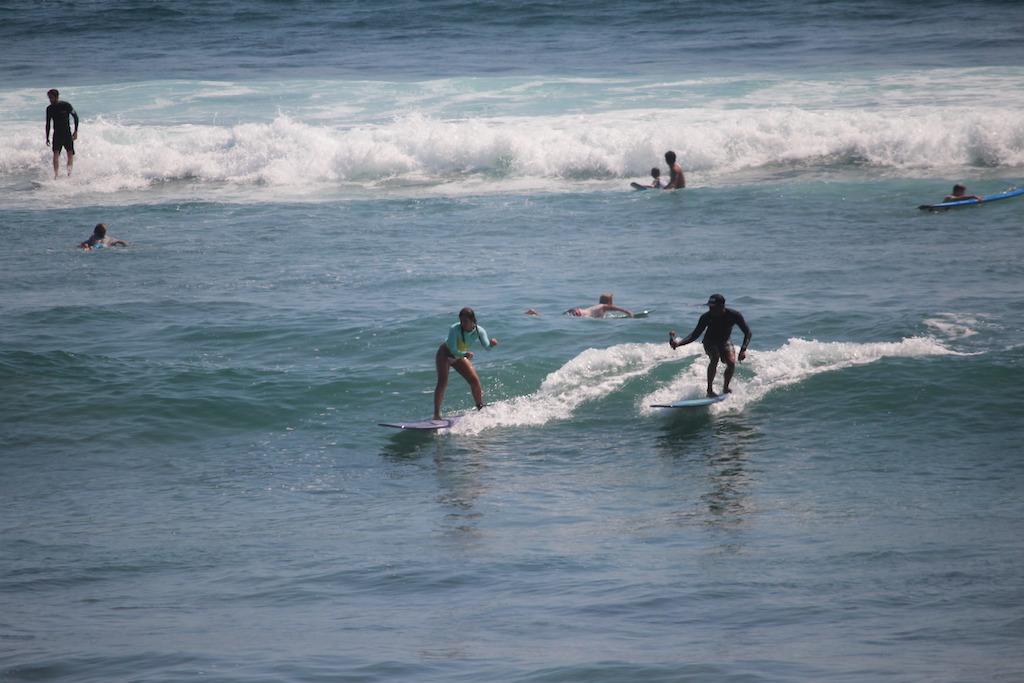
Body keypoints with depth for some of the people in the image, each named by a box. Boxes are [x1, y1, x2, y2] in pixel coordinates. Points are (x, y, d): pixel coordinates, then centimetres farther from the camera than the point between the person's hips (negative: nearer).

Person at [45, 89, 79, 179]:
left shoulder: (66, 105, -8)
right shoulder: (49, 109, 2)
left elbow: (76, 117, 0)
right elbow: (48, 124, 11)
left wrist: (76, 131, -5)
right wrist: (47, 138, 9)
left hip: (67, 133, -1)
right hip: (57, 134, 1)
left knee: (70, 154, -3)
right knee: (56, 153, -14)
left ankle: (69, 174, 0)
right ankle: (55, 176, -21)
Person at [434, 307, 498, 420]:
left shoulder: (479, 331, -20)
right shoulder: (454, 329, -32)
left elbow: (486, 346, -33)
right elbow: (453, 350, -35)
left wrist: (491, 344, -56)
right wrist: (465, 354, -53)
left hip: (459, 357, 5)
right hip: (445, 354, -5)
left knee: (475, 380, -2)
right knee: (442, 382, -19)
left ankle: (481, 409, 14)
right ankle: (436, 414, -23)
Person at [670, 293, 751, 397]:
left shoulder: (734, 315, -24)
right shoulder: (706, 317, -24)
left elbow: (747, 333, -17)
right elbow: (695, 334, -19)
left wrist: (743, 350, -31)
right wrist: (679, 343, -34)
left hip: (725, 342, 1)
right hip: (710, 342, -1)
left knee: (731, 362, -24)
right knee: (715, 358, -31)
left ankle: (725, 388, 2)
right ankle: (709, 390, -28)